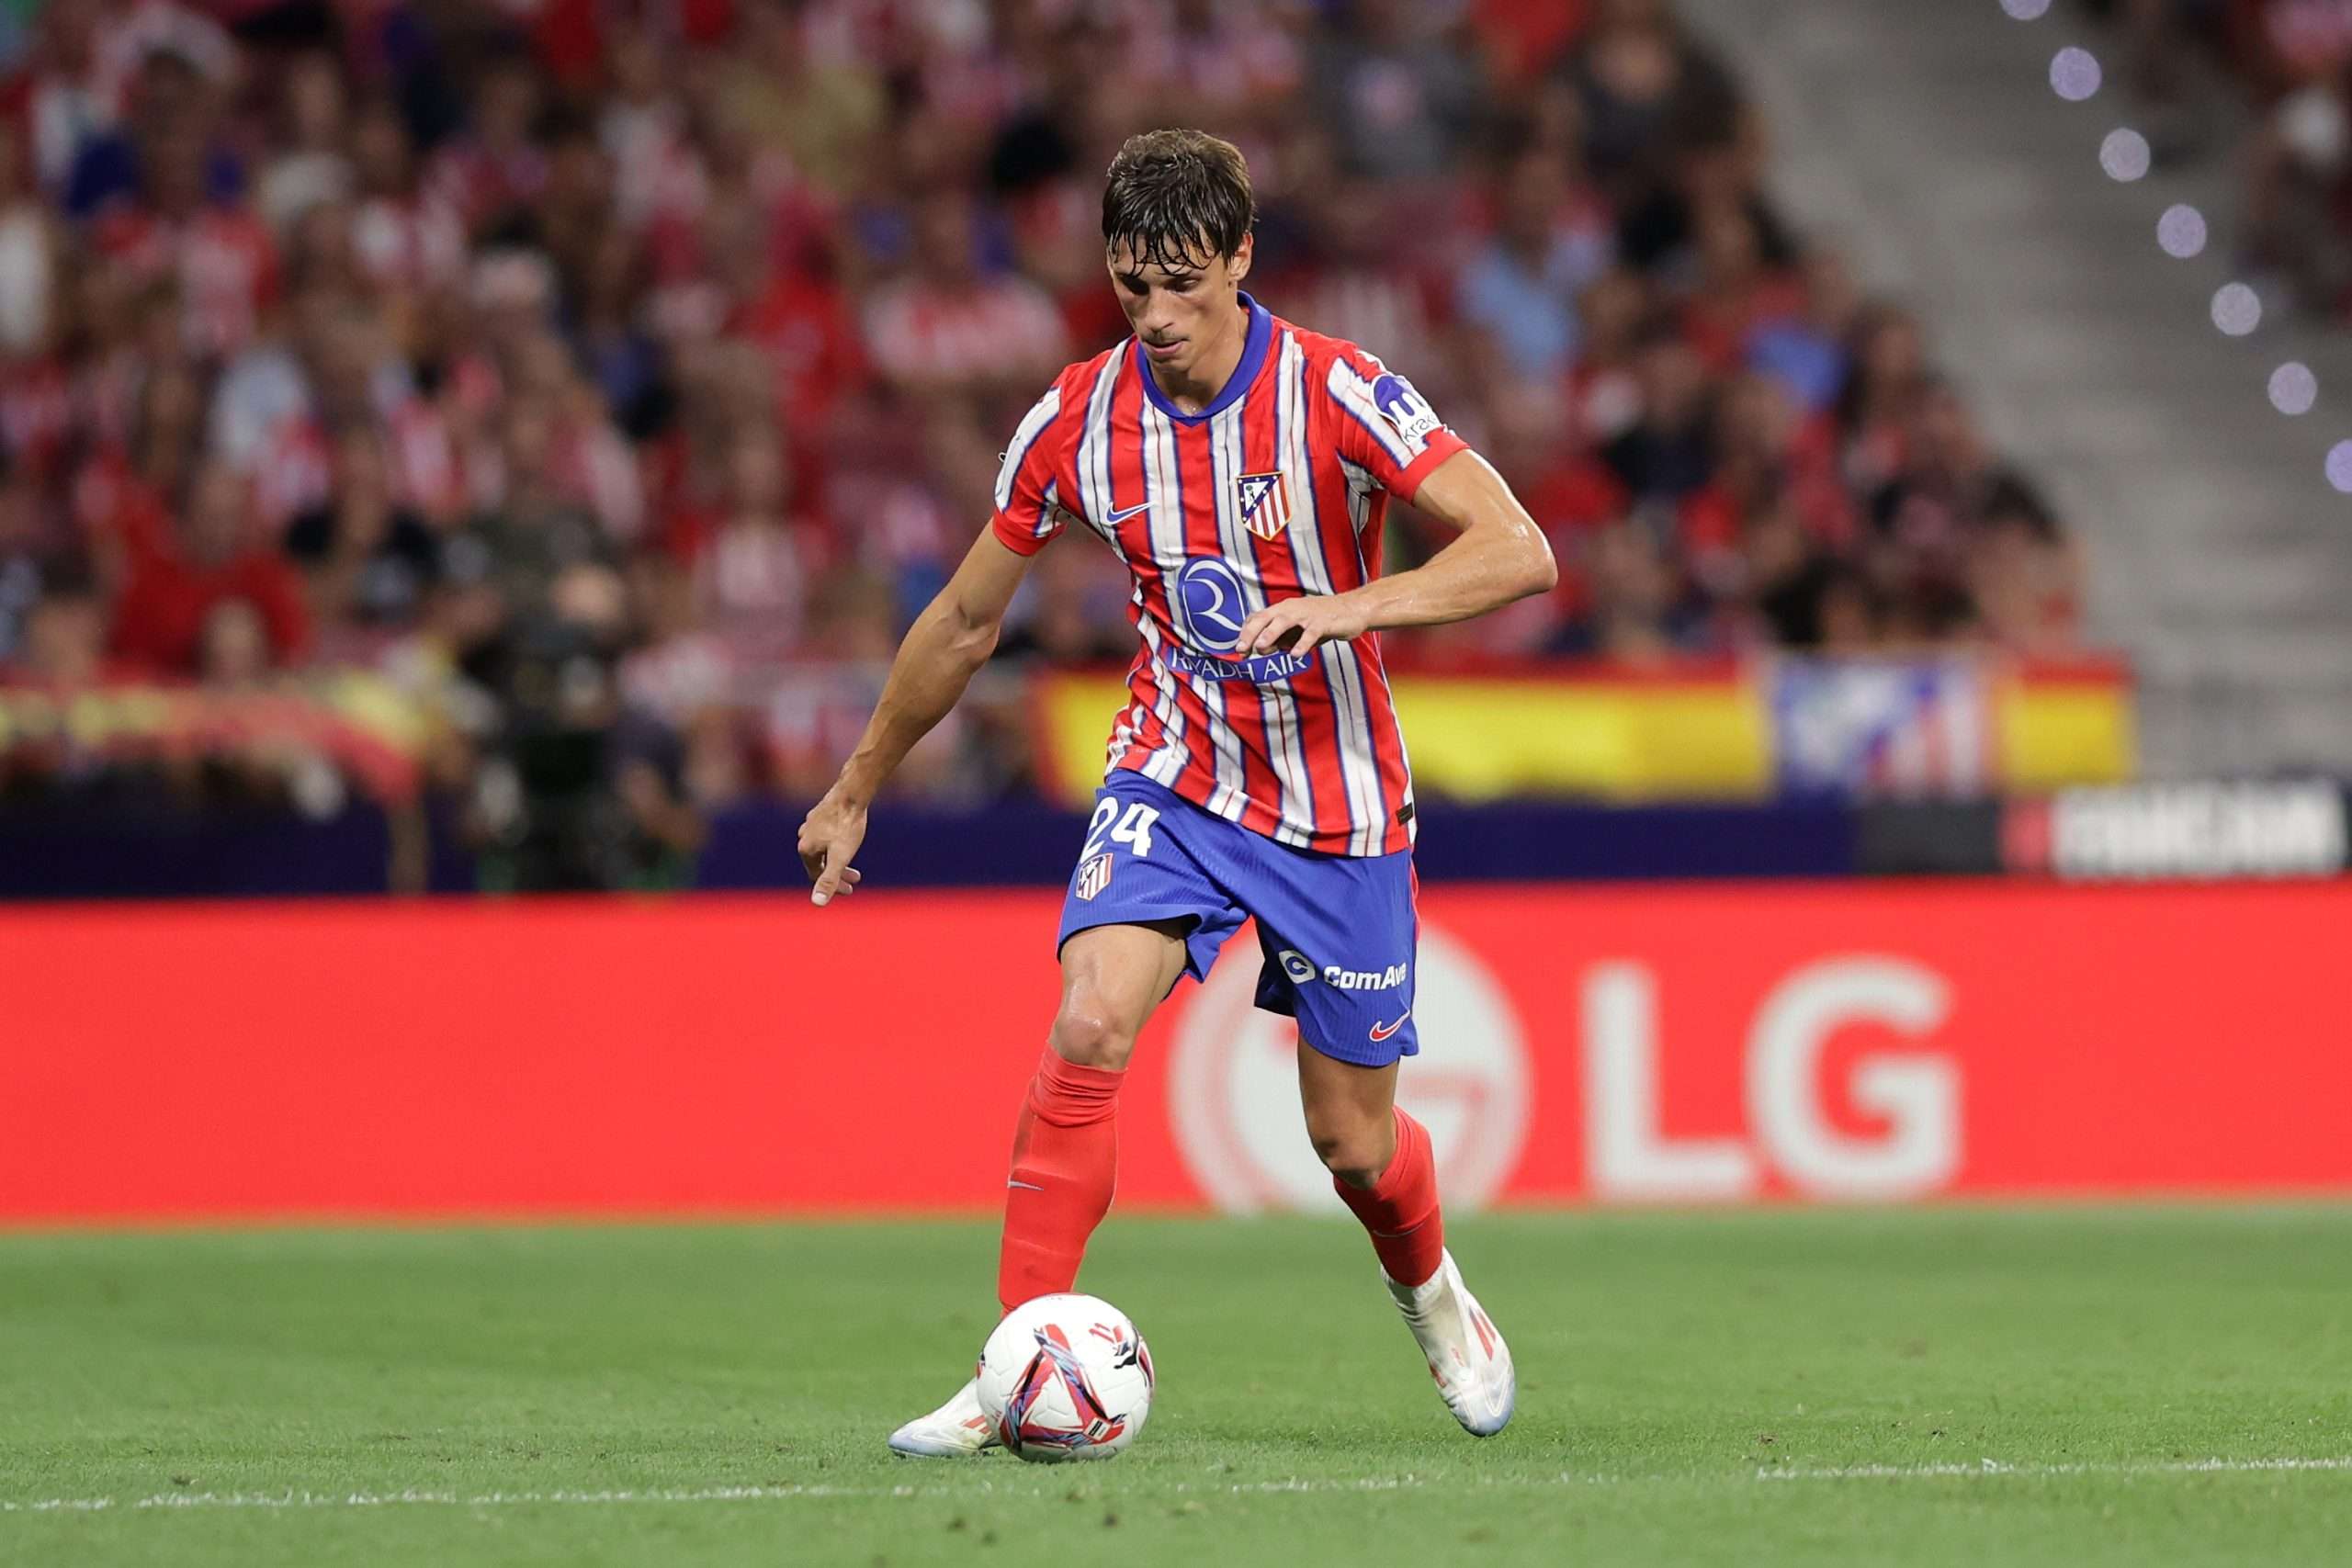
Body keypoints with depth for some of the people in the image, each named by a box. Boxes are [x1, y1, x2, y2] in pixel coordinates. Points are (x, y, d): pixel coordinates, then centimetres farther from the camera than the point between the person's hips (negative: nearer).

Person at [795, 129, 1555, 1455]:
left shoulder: (1337, 396, -18)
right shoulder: (1079, 420, -7)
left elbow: (1520, 554, -23)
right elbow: (968, 618, 7)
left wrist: (1350, 608, -38)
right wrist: (856, 793, 13)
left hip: (1339, 809, -2)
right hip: (1174, 779, 2)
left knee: (1352, 1142, 6)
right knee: (1091, 1024, -24)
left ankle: (1431, 1288, 41)